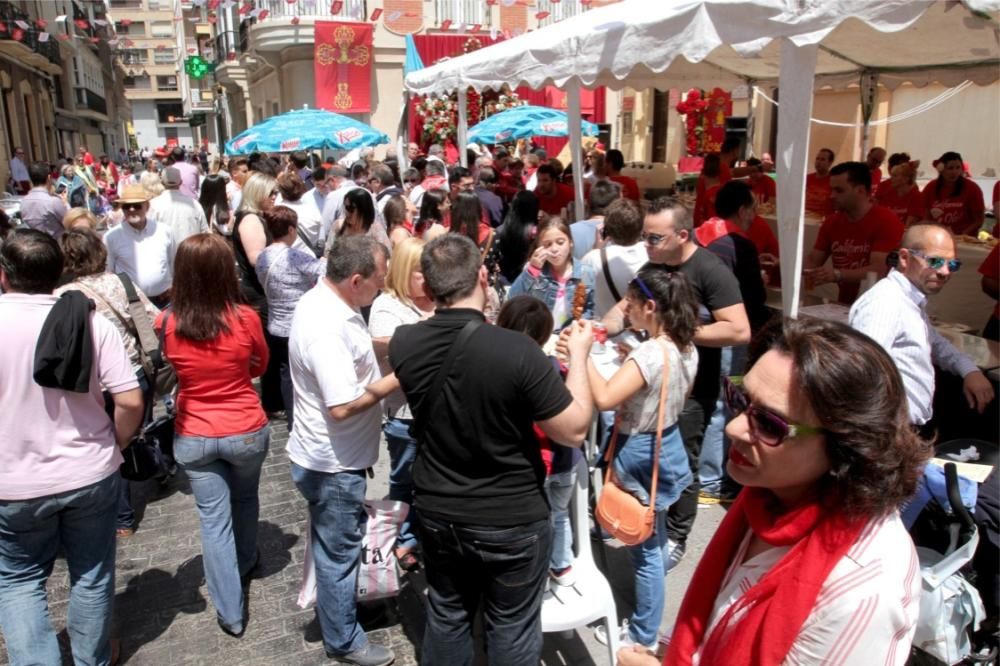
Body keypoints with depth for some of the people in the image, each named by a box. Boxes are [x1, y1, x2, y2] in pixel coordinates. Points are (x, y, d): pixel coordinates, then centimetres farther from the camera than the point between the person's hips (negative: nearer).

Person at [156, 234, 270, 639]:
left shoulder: (167, 323, -15)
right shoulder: (245, 318, -19)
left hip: (193, 437, 0)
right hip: (246, 431, 0)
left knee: (213, 518, 10)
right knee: (245, 499, 26)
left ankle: (231, 612, 17)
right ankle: (246, 561, 51)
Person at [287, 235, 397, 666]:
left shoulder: (325, 300, 0)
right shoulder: (326, 328, -31)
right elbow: (343, 405, -32)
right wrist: (397, 379, -21)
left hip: (334, 456, 9)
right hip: (332, 463, -9)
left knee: (337, 546, 26)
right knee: (339, 552, 11)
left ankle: (339, 605, 47)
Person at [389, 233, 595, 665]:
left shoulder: (402, 344, -12)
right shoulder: (517, 350, -27)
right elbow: (575, 430, -17)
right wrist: (579, 354, -6)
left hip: (437, 515, 4)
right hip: (513, 521, -4)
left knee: (446, 618, 24)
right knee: (511, 628, 17)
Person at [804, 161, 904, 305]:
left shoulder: (887, 221, -12)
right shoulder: (831, 221, 6)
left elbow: (879, 270, -20)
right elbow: (813, 260, 9)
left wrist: (838, 275, -32)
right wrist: (802, 270, -13)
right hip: (844, 305, 5)